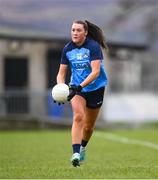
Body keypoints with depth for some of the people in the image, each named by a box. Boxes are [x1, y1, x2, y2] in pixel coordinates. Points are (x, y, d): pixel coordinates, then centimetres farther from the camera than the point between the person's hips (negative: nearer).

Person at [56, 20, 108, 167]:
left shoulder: (94, 46, -18)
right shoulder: (67, 49, -4)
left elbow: (95, 71, -27)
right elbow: (61, 73, 1)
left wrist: (80, 87, -38)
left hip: (95, 88, -2)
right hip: (77, 88, 2)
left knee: (88, 126, 10)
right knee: (78, 117, -24)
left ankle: (82, 148, 39)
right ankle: (76, 153, -30)